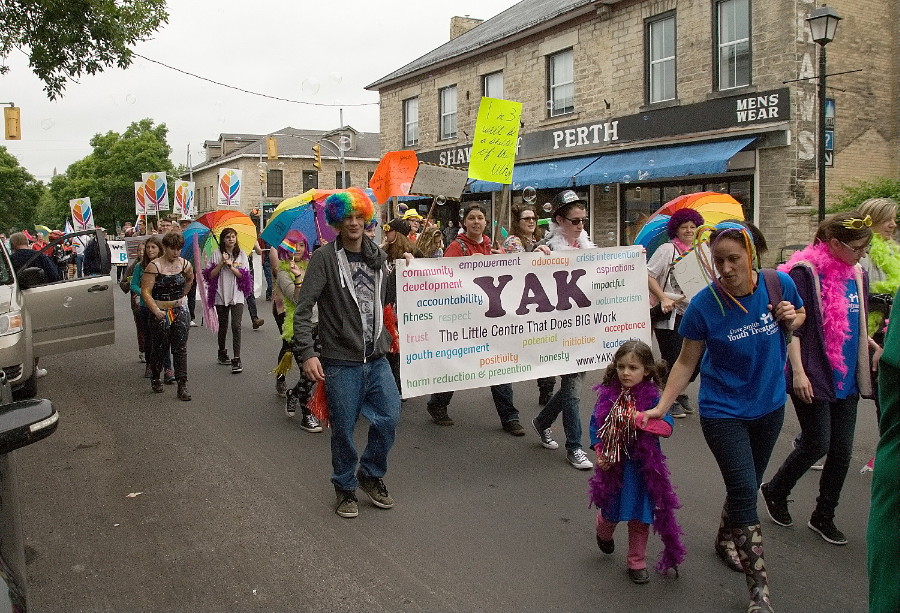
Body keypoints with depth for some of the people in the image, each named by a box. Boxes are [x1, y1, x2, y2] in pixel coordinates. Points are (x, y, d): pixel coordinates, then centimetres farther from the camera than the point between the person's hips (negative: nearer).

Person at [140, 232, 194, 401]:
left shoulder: (185, 264, 3)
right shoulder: (154, 266, -10)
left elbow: (190, 279, 27)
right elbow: (145, 292, -15)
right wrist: (156, 310, -25)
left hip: (180, 310, 3)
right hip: (160, 311, -3)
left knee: (180, 349, -2)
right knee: (160, 348, 7)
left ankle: (182, 386, -1)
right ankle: (155, 379, 31)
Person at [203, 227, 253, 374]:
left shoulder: (241, 255, 6)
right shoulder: (217, 254, 4)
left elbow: (243, 276, -3)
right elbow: (210, 275, -2)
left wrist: (231, 265, -14)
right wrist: (221, 263, -13)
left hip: (237, 295, -1)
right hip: (221, 295, 1)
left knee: (236, 326, -12)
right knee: (223, 326, 13)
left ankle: (237, 360, -13)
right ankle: (222, 353, 33)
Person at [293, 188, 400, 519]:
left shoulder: (377, 256, 9)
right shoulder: (324, 257, -8)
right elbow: (302, 310, -13)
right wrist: (307, 353, -19)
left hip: (376, 358, 5)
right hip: (341, 361, -5)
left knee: (389, 419, 5)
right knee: (344, 429, 6)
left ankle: (371, 474, 29)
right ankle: (345, 488, 28)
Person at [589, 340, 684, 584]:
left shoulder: (651, 397, -10)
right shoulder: (607, 395, -6)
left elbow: (667, 427, -19)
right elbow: (596, 425, 2)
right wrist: (599, 453, -10)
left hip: (642, 468, -1)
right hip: (612, 466, 1)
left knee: (640, 517, 8)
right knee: (610, 512, 16)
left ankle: (637, 563, 27)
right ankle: (604, 534, 51)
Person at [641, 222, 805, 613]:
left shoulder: (779, 285, -12)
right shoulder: (704, 304, -19)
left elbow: (801, 316, 9)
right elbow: (686, 362, -9)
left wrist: (791, 319, -15)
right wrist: (661, 407, -16)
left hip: (769, 405, 4)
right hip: (723, 411, -4)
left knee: (745, 485, 19)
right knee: (744, 490, -10)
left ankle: (726, 540, 47)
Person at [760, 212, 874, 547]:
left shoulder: (857, 275, 9)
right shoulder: (805, 272, -13)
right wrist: (798, 371, -18)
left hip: (846, 378, 7)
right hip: (814, 377, -7)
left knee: (842, 450, 9)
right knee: (816, 444, -1)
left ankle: (824, 516, 25)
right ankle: (775, 491, 25)